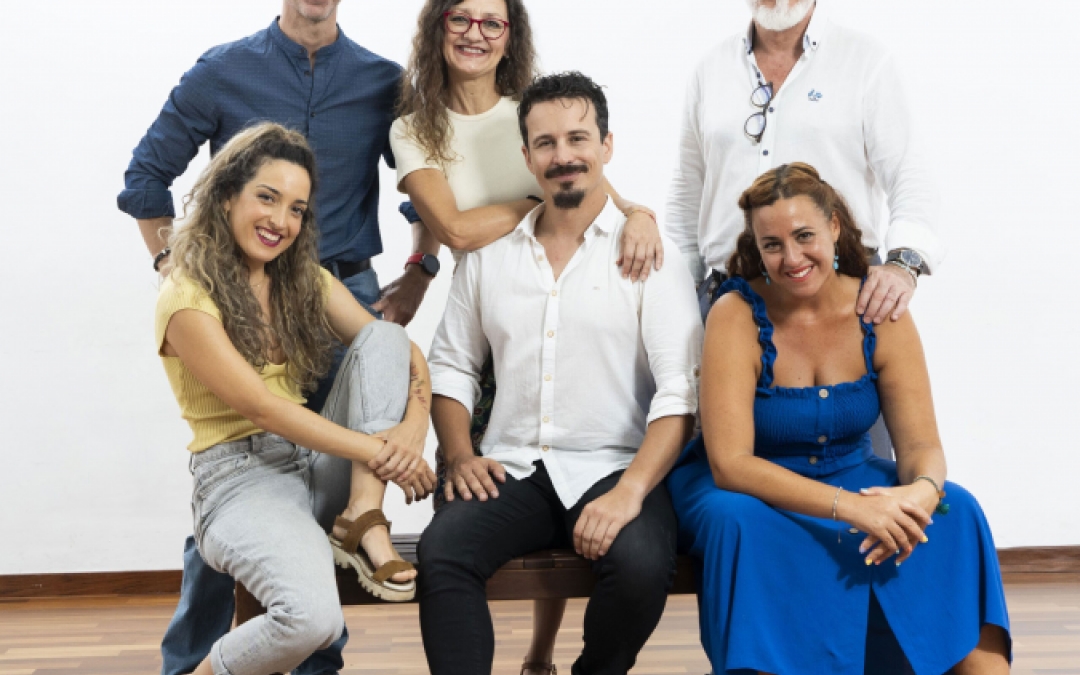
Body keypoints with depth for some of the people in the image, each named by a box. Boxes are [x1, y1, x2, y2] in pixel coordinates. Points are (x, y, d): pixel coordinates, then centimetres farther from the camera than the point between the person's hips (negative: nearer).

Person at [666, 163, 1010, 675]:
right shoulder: (737, 316, -18)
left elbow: (920, 443, -7)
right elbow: (730, 463, -24)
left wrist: (924, 490, -33)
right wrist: (849, 507, -35)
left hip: (850, 477, 3)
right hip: (747, 488, -3)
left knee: (953, 511, -21)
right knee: (741, 522, -36)